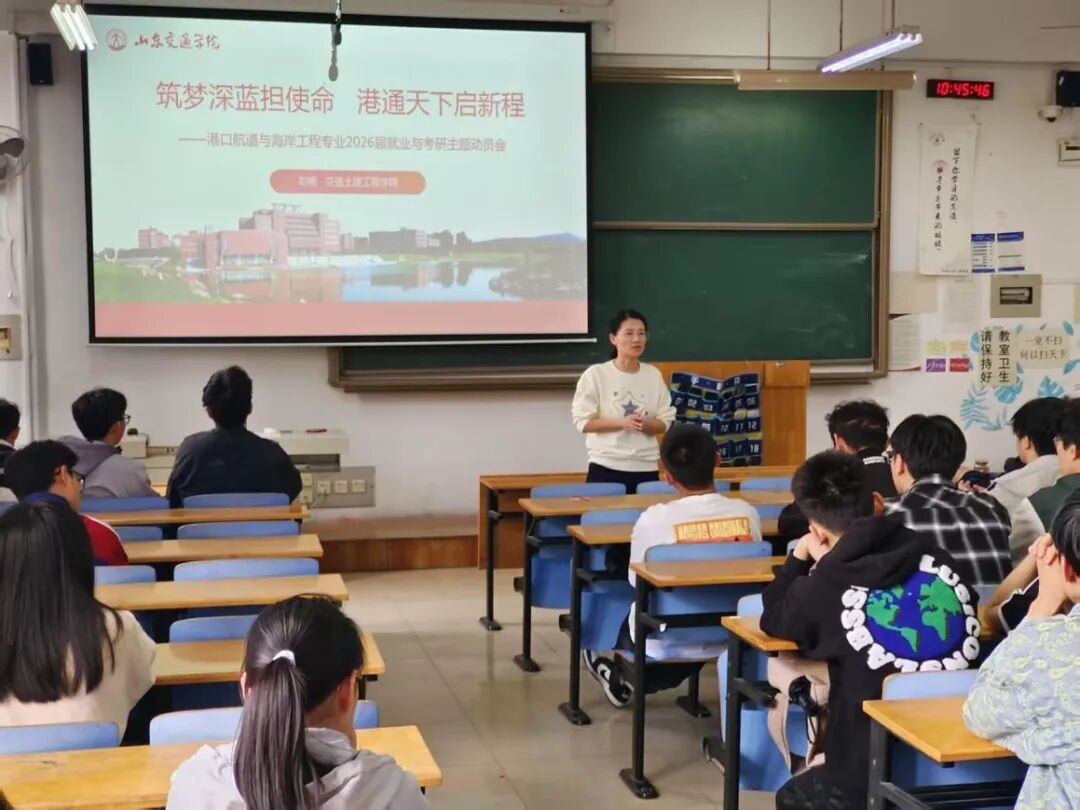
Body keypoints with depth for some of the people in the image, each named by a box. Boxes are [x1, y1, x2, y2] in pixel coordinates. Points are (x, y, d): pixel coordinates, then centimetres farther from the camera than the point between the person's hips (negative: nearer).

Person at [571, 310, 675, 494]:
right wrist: (621, 422, -18)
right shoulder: (596, 374, -4)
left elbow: (666, 421, 9)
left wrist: (648, 425, -13)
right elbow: (583, 421, -7)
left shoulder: (654, 375, 6)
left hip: (646, 468, 3)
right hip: (606, 467, -3)